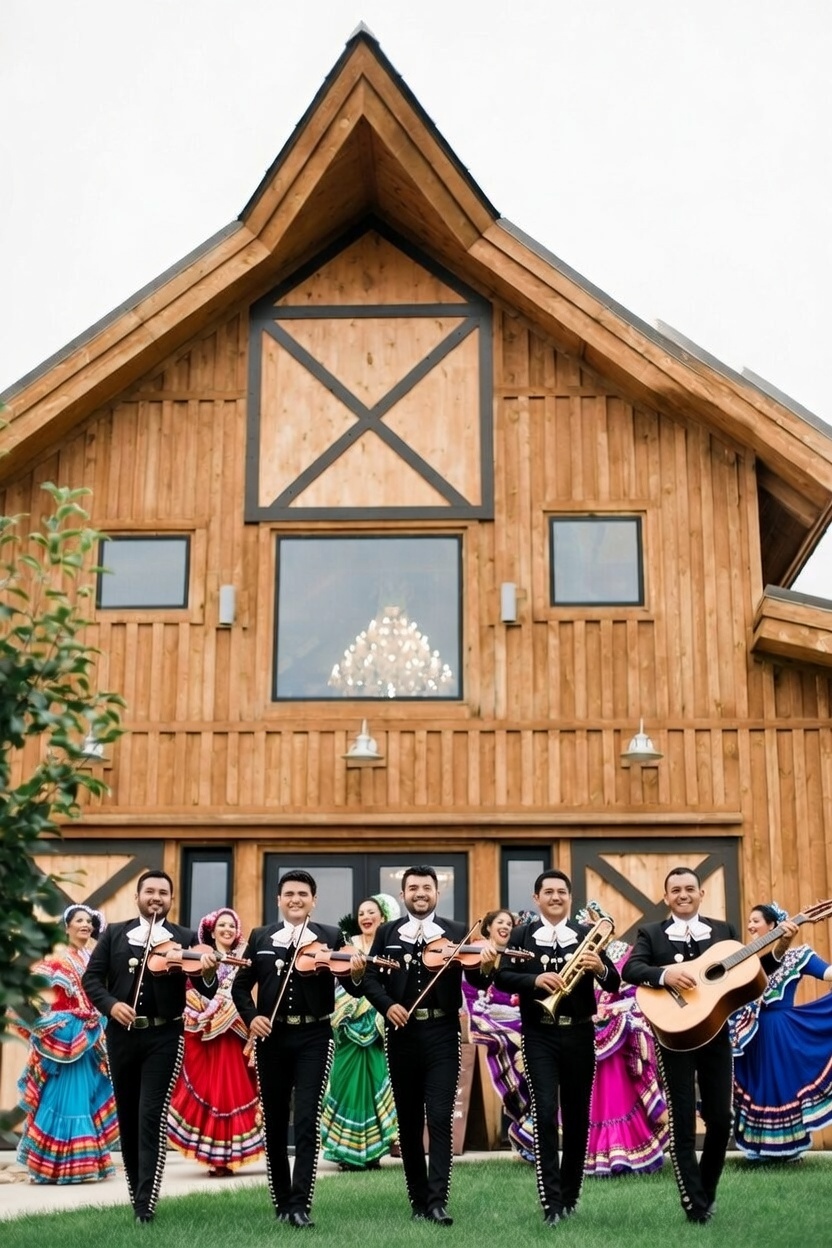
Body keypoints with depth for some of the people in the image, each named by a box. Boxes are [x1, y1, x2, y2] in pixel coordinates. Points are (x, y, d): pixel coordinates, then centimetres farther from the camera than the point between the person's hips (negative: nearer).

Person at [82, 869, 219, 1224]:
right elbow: (91, 978, 3)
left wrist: (208, 973, -31)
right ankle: (136, 1189, 29)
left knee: (151, 1117, -8)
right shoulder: (114, 934, 6)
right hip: (121, 1035, 3)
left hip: (164, 1037, -3)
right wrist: (110, 1004, -15)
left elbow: (207, 991, -8)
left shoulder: (185, 939, 0)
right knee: (127, 1116, 13)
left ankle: (145, 1201, -6)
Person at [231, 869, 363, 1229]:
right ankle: (282, 1202, 22)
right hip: (271, 1036, 3)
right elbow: (240, 986, 7)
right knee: (274, 1121, 9)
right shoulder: (260, 937, 7)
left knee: (307, 1120, -9)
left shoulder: (331, 937, 1)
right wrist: (251, 1017, -10)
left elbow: (352, 989, -6)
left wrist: (356, 974, -29)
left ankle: (300, 1205, -6)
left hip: (313, 1037, -2)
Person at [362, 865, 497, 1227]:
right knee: (408, 1119, 9)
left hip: (442, 1033, -2)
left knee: (440, 1117, -9)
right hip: (401, 1033, 2)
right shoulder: (387, 932, 8)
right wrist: (386, 1005, -16)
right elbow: (369, 977, 2)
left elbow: (476, 981, -6)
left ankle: (437, 1201, -7)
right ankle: (418, 1199, 20)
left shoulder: (456, 933, 3)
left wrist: (485, 966, -28)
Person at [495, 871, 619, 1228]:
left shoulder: (587, 934, 4)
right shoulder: (522, 935, 2)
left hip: (579, 1034, 2)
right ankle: (552, 1202, -10)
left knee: (577, 1116, 10)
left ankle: (570, 1196, 24)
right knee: (545, 1114, -11)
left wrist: (600, 967, -22)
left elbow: (613, 985, -1)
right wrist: (535, 979, -25)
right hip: (539, 1035, -2)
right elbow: (502, 976, -8)